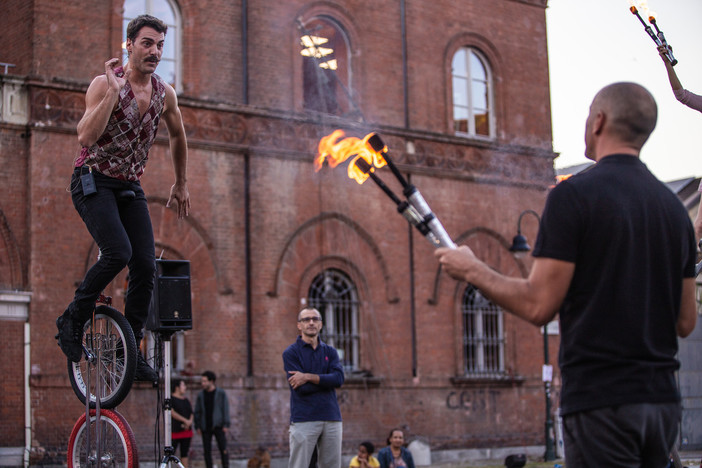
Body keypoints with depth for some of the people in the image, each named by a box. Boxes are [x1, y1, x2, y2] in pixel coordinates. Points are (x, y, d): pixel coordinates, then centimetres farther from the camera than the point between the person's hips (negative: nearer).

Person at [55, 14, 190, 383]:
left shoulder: (165, 93, 2)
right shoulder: (104, 84, -14)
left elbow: (177, 135, 21)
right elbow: (86, 136, -28)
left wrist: (180, 183, 25)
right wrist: (114, 91, -31)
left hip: (130, 187, 5)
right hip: (93, 182, -5)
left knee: (146, 266, -7)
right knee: (118, 252, -25)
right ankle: (72, 320, -3)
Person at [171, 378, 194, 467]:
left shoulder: (186, 400, 16)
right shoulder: (171, 399, -5)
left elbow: (191, 414, 15)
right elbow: (172, 413, -15)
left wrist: (189, 422, -7)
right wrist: (185, 420, -15)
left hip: (186, 430, 6)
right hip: (174, 431, -6)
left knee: (184, 454, 7)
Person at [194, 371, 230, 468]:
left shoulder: (221, 393, -1)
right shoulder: (201, 395, 6)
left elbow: (225, 409, -3)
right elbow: (197, 411, 9)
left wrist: (226, 425, -10)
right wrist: (197, 426, 2)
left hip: (218, 426, -3)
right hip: (205, 427, 3)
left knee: (223, 449, -8)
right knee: (207, 450, 2)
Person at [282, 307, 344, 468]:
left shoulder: (330, 352, 14)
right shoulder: (291, 352, 0)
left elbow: (339, 379, -5)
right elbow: (301, 388, -11)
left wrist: (308, 377, -13)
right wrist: (326, 380, -3)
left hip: (331, 418, 4)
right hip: (303, 419, -4)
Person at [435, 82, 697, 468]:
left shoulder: (575, 194, -9)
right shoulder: (673, 206, 11)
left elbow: (539, 306, -12)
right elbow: (685, 322, 14)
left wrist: (473, 271, 2)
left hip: (601, 399, -7)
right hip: (662, 399, 7)